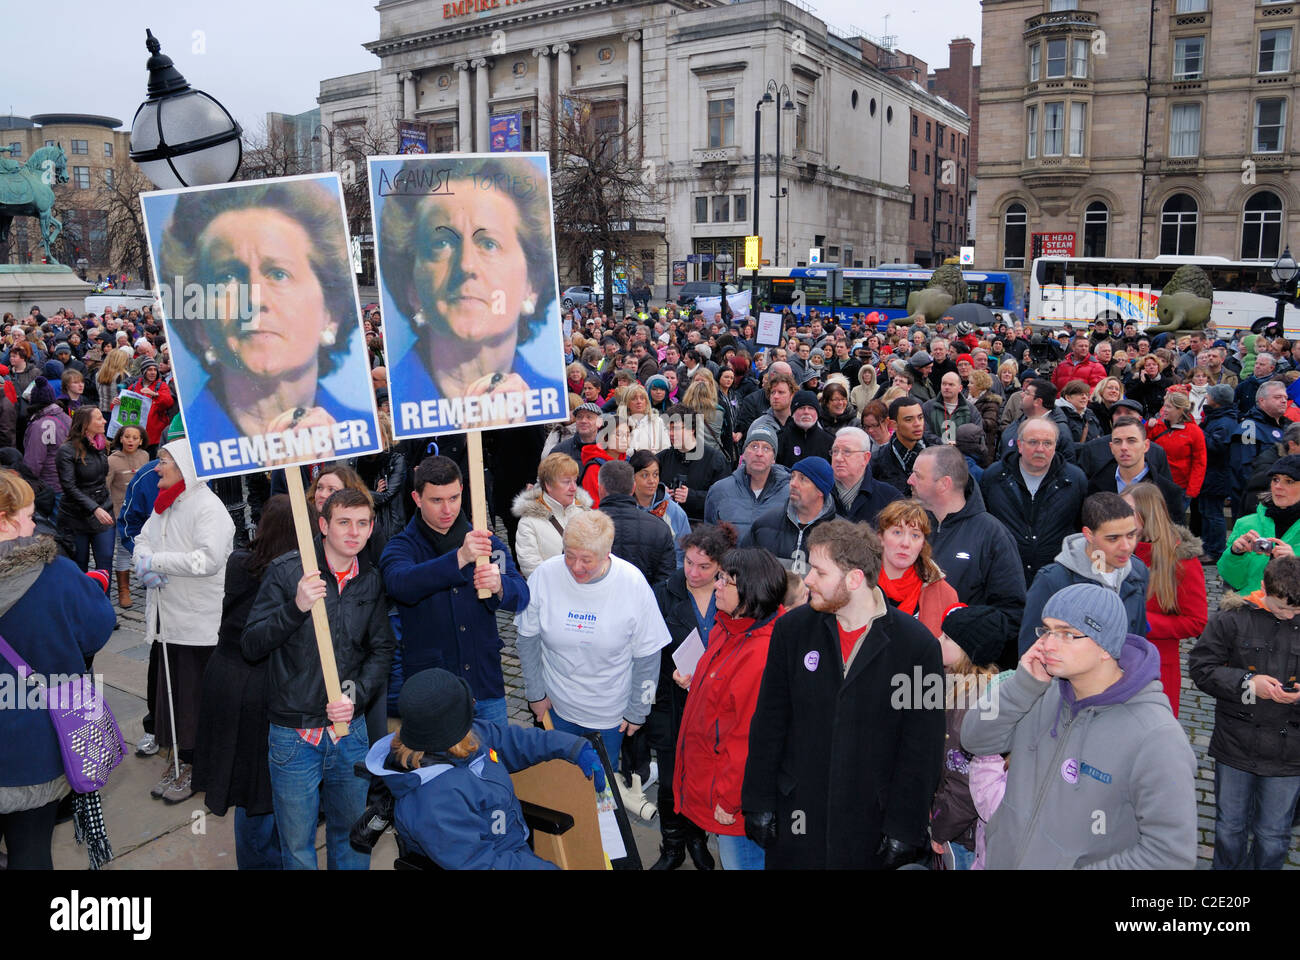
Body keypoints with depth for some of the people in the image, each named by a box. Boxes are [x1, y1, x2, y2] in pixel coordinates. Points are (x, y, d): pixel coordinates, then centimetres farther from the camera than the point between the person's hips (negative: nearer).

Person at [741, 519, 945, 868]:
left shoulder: (918, 645, -10)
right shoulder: (792, 629, -2)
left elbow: (922, 748, -6)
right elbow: (769, 722, 3)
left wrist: (904, 829, -7)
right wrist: (758, 802, 1)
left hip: (873, 823, -2)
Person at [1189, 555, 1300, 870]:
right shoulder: (1233, 617, -11)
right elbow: (1200, 666, -7)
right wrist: (1247, 683, -20)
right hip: (1235, 745, -1)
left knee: (1274, 837, 16)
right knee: (1230, 829, 17)